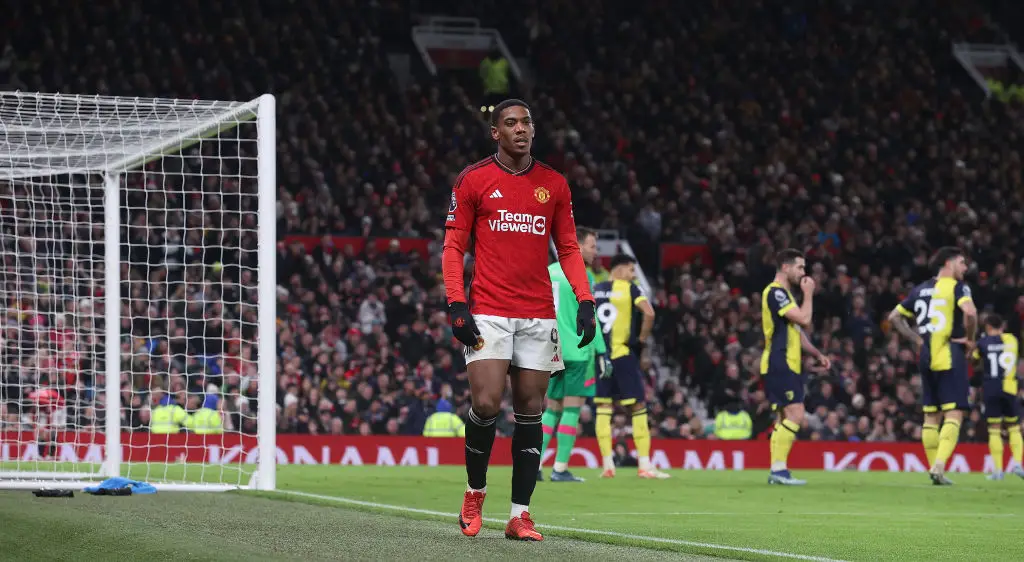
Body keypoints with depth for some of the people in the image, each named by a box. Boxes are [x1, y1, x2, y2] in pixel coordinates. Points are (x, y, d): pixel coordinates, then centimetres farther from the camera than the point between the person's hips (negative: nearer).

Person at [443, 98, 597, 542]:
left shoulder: (554, 185, 10)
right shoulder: (472, 180, 2)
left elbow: (568, 248, 13)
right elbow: (454, 246, 3)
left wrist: (585, 300, 0)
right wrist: (456, 304, -9)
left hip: (538, 315, 3)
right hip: (488, 313, -3)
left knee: (530, 411, 1)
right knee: (486, 404, -14)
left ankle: (519, 516, 4)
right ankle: (475, 493, 10)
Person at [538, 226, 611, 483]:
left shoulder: (548, 271, 13)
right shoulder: (582, 275, -8)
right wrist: (602, 353, -10)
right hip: (578, 352, -7)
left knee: (553, 407, 14)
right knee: (572, 408, -2)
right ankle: (560, 469, -5)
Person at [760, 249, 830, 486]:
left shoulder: (785, 294, 20)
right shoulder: (775, 292, -13)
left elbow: (797, 330, 28)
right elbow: (805, 319, -20)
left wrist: (817, 354, 20)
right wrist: (808, 294, -6)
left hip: (788, 365, 11)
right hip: (779, 364, -11)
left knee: (785, 417, 9)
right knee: (795, 414, -15)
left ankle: (777, 471, 9)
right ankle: (779, 468, -16)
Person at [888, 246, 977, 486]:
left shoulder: (921, 289, 15)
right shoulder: (957, 286, -5)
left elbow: (894, 317, 19)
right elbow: (969, 312, -24)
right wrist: (970, 338, -8)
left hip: (927, 358, 6)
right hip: (950, 358, -6)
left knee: (931, 416, 10)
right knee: (954, 414, -8)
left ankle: (936, 470, 11)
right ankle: (939, 465, -23)